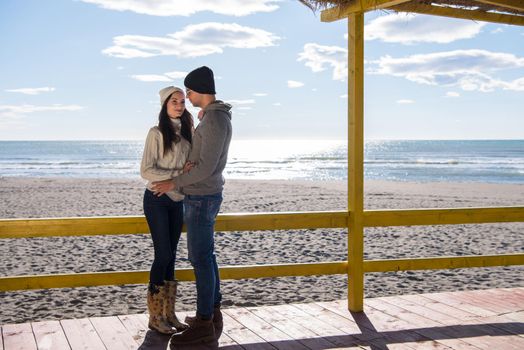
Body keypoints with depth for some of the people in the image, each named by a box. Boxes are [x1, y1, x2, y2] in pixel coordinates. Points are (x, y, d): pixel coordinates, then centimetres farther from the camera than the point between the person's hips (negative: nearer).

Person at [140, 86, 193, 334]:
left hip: (177, 201, 6)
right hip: (157, 200, -6)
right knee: (163, 254, -7)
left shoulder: (188, 132, 7)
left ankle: (169, 313, 13)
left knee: (170, 257, 7)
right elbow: (146, 170, -16)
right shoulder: (157, 133, -9)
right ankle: (155, 316, 3)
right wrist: (177, 174, -22)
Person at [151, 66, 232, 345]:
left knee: (200, 258, -6)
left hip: (201, 198, -11)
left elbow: (206, 167, -23)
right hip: (205, 195, 11)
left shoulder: (214, 120, -20)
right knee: (206, 255, 14)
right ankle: (213, 314, 23)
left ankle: (204, 324, 1)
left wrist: (174, 183, -13)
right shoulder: (217, 118, 14)